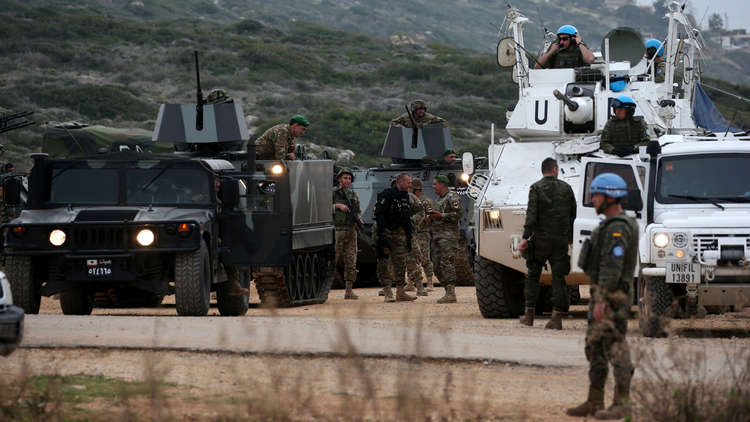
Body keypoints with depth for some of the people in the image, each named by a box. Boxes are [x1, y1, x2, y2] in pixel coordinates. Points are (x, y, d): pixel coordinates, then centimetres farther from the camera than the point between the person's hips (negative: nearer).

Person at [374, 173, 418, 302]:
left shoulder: (406, 198, 11)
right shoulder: (386, 195, -13)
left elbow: (407, 219, 19)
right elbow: (379, 214, -19)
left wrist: (409, 236, 14)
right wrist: (382, 234, -25)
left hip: (399, 233, 7)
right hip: (386, 232, -7)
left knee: (400, 262, 5)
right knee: (385, 262, -7)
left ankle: (400, 292, 8)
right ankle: (387, 293, -8)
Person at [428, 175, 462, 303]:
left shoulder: (452, 197, -6)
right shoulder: (438, 199, 22)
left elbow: (457, 215, -15)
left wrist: (441, 215, -19)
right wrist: (431, 217, 10)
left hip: (448, 235, -10)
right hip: (437, 235, 10)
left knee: (447, 263, -15)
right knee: (439, 265, 7)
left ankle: (451, 294, -18)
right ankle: (448, 292, 11)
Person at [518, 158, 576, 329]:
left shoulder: (536, 188, -4)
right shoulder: (566, 188, 6)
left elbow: (532, 214, -14)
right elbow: (574, 214, 11)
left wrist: (526, 237, -16)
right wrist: (571, 236, 23)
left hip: (540, 239, -2)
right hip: (561, 240, 2)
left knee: (533, 275, 10)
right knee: (558, 277, 2)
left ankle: (529, 314, 11)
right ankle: (556, 316, -5)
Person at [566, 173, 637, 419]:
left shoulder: (617, 229, -16)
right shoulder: (611, 226, 17)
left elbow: (612, 266, -22)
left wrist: (601, 301, -24)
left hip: (610, 297, -11)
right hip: (602, 295, 11)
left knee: (615, 348, -8)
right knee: (595, 347, 12)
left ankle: (622, 404, -7)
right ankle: (594, 402, 15)